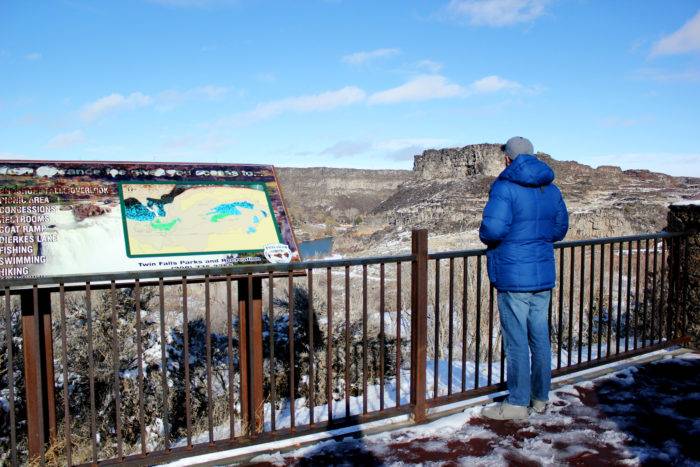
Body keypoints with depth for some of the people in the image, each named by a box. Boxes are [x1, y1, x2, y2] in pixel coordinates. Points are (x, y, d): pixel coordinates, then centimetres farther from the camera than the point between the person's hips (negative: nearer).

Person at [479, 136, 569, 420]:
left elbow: (493, 227, -24)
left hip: (513, 277, -7)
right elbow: (560, 228, 17)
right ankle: (541, 398, 27)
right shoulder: (551, 188, 9)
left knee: (516, 341, 2)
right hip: (544, 276, 7)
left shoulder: (505, 187, -13)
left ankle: (518, 403, 13)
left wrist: (486, 237, -3)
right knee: (540, 338, 15)